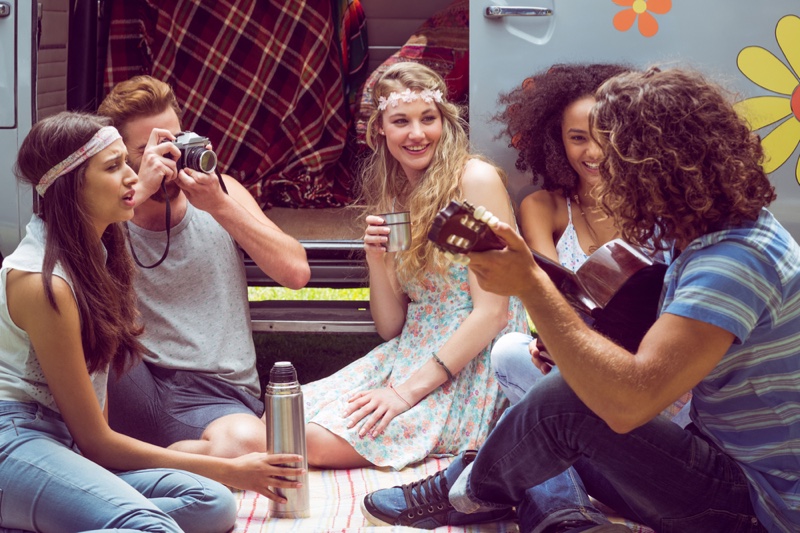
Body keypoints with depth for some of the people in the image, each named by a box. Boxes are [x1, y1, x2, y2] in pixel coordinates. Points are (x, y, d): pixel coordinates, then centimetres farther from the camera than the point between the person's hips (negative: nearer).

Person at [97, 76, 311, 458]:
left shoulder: (221, 192, 9)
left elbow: (296, 272, -2)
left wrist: (220, 205, -11)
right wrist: (140, 190, -21)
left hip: (215, 396, 1)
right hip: (135, 391, -1)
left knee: (247, 441, -35)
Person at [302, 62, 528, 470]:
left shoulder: (475, 180, -9)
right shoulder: (390, 196, 12)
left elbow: (492, 312, -15)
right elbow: (391, 327, 11)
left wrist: (408, 390, -17)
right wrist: (376, 260, -8)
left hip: (471, 366, -6)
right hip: (408, 354, 6)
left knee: (318, 440, -23)